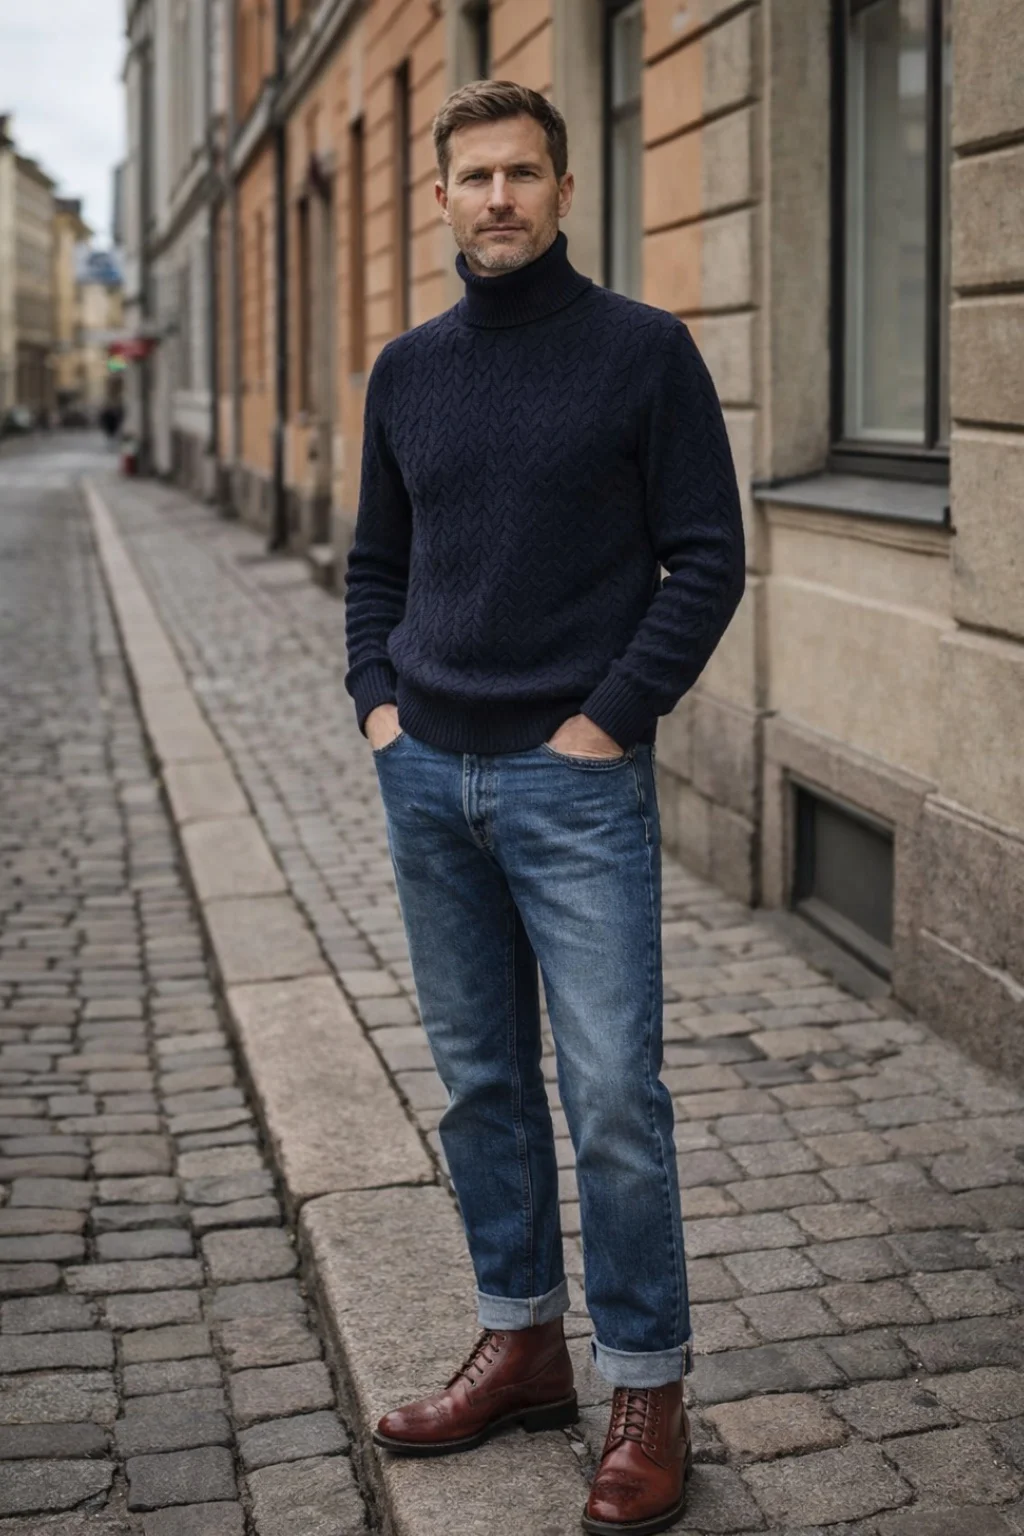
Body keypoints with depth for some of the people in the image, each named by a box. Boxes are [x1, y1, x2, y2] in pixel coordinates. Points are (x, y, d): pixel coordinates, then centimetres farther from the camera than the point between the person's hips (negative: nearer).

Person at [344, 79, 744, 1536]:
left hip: (576, 782, -5)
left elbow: (708, 559, -6)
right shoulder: (408, 371, 11)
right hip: (427, 777, 5)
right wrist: (377, 700, 5)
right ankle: (523, 1344, 28)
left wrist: (608, 718, -12)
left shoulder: (643, 351, -4)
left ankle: (648, 1391, 11)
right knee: (481, 1081, 13)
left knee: (613, 1095, -4)